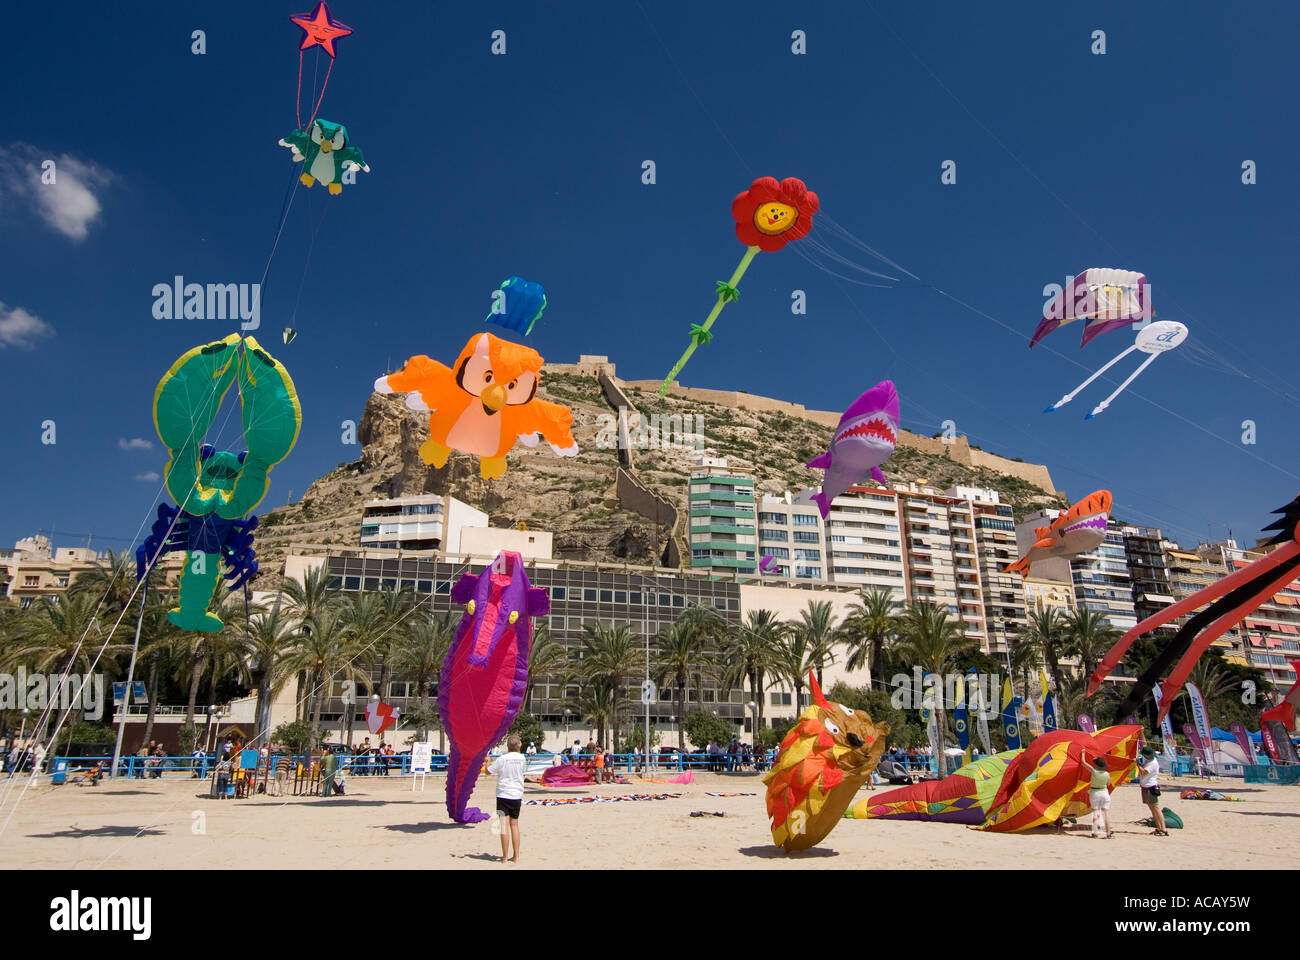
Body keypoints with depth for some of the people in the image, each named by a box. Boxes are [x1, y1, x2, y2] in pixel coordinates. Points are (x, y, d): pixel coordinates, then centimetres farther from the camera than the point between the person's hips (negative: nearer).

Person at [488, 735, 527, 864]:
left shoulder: (502, 759, -10)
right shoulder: (522, 759, -1)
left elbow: (488, 771, 1)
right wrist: (518, 747, 22)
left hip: (503, 794, -3)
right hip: (517, 795, 3)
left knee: (504, 825, 0)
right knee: (514, 825, 12)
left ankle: (505, 857, 1)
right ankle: (516, 856, 13)